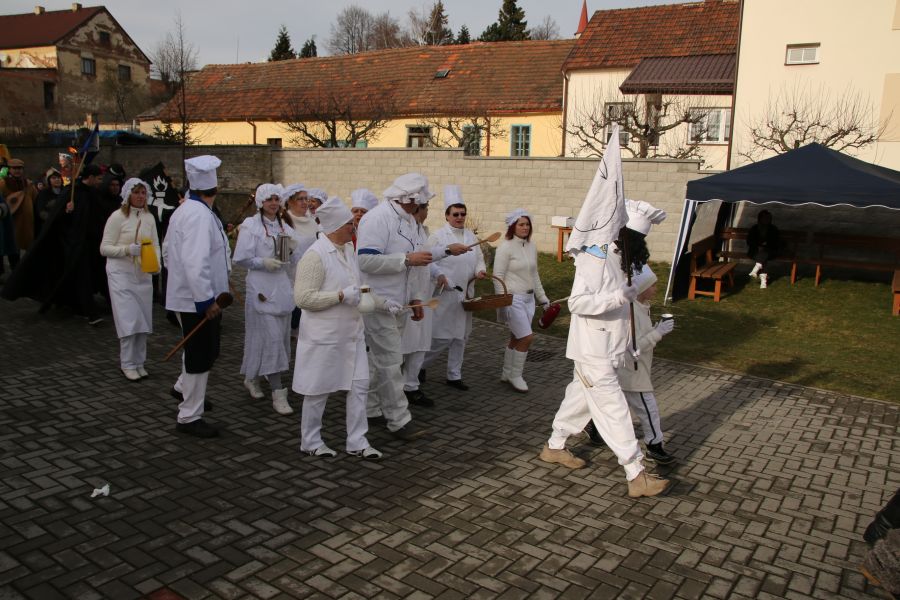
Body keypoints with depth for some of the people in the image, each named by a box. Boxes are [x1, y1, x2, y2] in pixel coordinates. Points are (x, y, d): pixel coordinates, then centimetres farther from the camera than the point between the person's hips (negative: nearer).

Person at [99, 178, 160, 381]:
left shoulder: (149, 217, 6)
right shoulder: (117, 217, -8)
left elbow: (155, 244, 8)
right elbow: (104, 248, -8)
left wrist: (157, 263, -9)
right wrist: (127, 249, -23)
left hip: (144, 275, 5)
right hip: (121, 274, -5)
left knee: (143, 321, 8)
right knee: (129, 320, -6)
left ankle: (139, 362, 21)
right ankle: (127, 364, 8)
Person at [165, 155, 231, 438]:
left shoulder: (183, 210, 10)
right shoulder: (200, 215, -23)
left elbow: (168, 250, 19)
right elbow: (196, 262, -30)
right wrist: (207, 299, -26)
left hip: (186, 295, 10)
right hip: (199, 299, -10)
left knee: (205, 350, 26)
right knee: (201, 356, 1)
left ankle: (184, 387, 45)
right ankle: (189, 417, 13)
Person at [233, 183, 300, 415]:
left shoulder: (285, 227, 13)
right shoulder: (250, 225, -4)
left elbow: (293, 263, 15)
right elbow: (241, 258, -7)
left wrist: (292, 251, -5)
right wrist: (264, 262, -18)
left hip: (283, 287, 7)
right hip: (261, 288, -6)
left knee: (280, 337, 12)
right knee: (271, 338, -11)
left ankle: (253, 378, 34)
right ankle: (278, 393, -8)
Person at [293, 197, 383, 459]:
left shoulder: (348, 249, 8)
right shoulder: (315, 255, -17)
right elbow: (303, 297, -21)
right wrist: (341, 296, -24)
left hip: (351, 332, 7)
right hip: (324, 335, -7)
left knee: (359, 385, 7)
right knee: (319, 389, 7)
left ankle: (357, 442, 19)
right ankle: (310, 441, 25)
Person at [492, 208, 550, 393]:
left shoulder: (531, 247, 10)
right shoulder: (505, 247, -10)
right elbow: (498, 277, -11)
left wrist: (542, 298, 18)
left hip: (528, 298, 7)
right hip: (513, 299, -7)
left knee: (516, 339, 12)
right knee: (527, 337, -10)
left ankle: (507, 374, 26)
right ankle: (515, 376, 7)